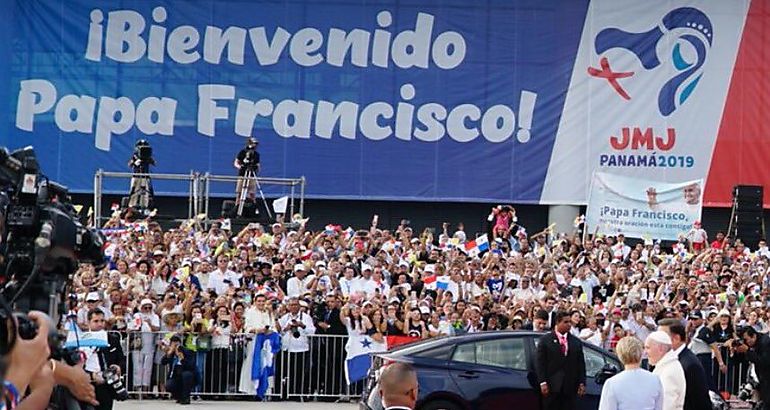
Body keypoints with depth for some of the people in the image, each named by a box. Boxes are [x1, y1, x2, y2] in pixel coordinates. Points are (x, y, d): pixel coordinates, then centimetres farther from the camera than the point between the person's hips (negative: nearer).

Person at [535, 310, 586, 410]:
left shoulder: (576, 342, 11)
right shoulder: (545, 340, 2)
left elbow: (581, 364, 11)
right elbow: (540, 363, -2)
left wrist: (582, 383, 3)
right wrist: (543, 383, -10)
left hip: (570, 387, 3)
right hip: (551, 387, -3)